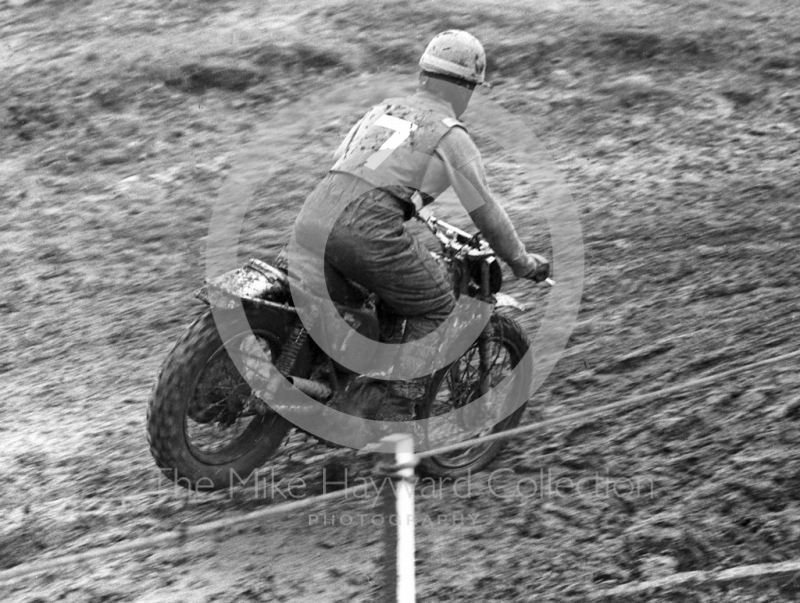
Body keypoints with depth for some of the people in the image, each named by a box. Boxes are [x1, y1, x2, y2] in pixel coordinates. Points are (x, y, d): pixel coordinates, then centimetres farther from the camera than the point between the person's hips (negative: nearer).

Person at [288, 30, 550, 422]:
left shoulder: (382, 110, 26)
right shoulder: (451, 135, 9)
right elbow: (485, 211, 11)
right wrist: (523, 263, 25)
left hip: (312, 219, 6)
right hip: (368, 231, -6)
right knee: (436, 308, 11)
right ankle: (393, 410, 4)